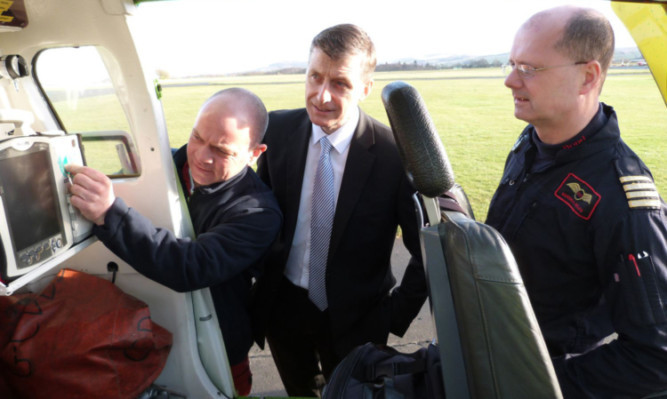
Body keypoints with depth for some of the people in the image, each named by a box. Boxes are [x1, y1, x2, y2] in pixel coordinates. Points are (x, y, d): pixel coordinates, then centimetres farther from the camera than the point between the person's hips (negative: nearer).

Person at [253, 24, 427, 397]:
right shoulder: (279, 129, -12)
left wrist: (394, 317, -12)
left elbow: (428, 251, -13)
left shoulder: (395, 154, -22)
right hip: (282, 306, 3)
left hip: (353, 320, -3)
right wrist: (260, 276, 0)